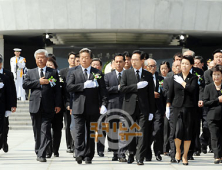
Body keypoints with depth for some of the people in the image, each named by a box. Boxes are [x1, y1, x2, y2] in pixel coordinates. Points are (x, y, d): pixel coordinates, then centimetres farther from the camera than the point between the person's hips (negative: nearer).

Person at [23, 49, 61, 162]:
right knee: (37, 131, 9)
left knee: (45, 130, -9)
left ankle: (41, 154, -11)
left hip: (48, 106, -2)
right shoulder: (30, 72, 14)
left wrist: (58, 104, -3)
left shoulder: (53, 72, 8)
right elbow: (25, 85, 0)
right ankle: (38, 151, 21)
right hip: (35, 106, 2)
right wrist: (39, 82, -10)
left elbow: (57, 90, 4)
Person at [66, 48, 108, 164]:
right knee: (79, 132, -9)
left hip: (93, 108, 1)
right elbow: (69, 87, -5)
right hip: (78, 107, -1)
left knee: (91, 133, 6)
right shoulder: (73, 72, 8)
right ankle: (79, 154, -11)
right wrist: (84, 85, -14)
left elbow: (103, 90, 4)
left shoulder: (97, 73, 9)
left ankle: (88, 156, 12)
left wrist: (103, 104, -9)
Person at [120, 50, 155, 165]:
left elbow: (151, 94, 8)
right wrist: (137, 86, -14)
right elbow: (122, 88, -5)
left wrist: (151, 111, 4)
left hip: (143, 108, 0)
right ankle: (131, 153, 25)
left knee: (143, 133, -7)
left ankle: (140, 158, -4)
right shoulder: (126, 73, 7)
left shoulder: (148, 75, 8)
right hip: (130, 107, 1)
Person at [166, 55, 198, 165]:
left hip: (189, 108, 0)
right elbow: (170, 94, 12)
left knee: (188, 132, 0)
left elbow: (192, 89, -14)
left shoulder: (193, 78, 6)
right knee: (178, 130, -13)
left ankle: (185, 156, 12)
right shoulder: (175, 78, 11)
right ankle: (177, 150, 14)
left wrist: (182, 82, -6)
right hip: (177, 107, 0)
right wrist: (167, 107, 7)